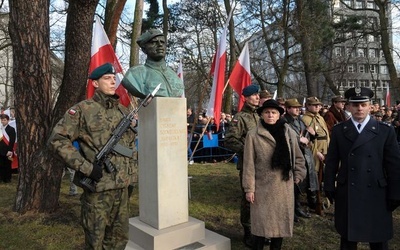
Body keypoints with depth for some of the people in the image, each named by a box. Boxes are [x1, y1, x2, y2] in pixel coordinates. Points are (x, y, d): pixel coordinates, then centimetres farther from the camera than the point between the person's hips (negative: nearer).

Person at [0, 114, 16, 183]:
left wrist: (10, 150, -15)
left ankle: (8, 179, 13)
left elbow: (12, 141, -9)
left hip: (7, 151, -4)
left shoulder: (11, 129, -4)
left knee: (7, 166, 4)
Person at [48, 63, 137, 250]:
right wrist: (86, 167, -19)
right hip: (97, 187, -5)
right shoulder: (83, 110, -8)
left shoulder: (124, 111, 11)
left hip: (122, 186, 6)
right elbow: (57, 140, -14)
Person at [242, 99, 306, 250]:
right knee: (262, 223, 5)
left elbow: (298, 157, 14)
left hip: (284, 186, 3)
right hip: (263, 188, -3)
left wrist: (298, 176, 8)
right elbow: (249, 164, -6)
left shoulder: (289, 133, 2)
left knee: (281, 222, 12)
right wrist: (249, 188, -7)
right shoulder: (253, 135, -8)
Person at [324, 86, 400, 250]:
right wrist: (329, 187, 1)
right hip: (347, 194, 1)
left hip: (376, 194, 0)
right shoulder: (338, 130, 1)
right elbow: (331, 162, 3)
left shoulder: (385, 131, -1)